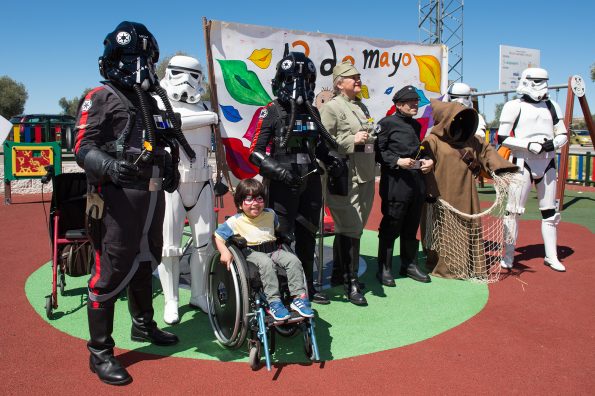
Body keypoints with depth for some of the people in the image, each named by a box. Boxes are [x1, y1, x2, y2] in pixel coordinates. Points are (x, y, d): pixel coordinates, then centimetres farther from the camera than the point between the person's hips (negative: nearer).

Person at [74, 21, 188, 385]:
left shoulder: (149, 101, 20)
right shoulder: (101, 99, -6)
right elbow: (84, 147, -15)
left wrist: (168, 165, 13)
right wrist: (110, 166, -33)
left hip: (152, 194, 9)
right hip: (119, 196, -8)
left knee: (145, 263, 21)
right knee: (111, 272, -6)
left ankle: (143, 325, 40)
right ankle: (100, 353, 7)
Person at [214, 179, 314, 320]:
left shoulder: (270, 214, 10)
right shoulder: (235, 221, -2)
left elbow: (278, 228, 31)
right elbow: (218, 237, 3)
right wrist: (224, 252, -12)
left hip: (273, 249, 4)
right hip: (251, 252, -4)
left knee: (293, 260, -22)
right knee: (266, 264, -37)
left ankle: (299, 297, -19)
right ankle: (273, 302, -32)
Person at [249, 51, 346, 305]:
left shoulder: (312, 112, 13)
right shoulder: (271, 112, -5)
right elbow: (256, 152, -10)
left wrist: (333, 161, 7)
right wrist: (276, 169, -25)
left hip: (310, 182, 6)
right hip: (282, 185, -6)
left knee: (307, 237, 15)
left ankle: (307, 287, 30)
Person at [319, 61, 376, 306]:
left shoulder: (362, 107, 20)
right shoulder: (331, 107, -7)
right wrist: (352, 140, -18)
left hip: (366, 178, 8)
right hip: (345, 179, -8)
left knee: (346, 229, 15)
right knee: (351, 230, -7)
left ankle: (339, 271, 28)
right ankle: (350, 282, 3)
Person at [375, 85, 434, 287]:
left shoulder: (416, 125, 18)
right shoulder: (387, 123, -5)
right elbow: (378, 151, -9)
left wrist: (428, 160, 9)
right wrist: (397, 161, -19)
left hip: (417, 182, 7)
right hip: (395, 182, -7)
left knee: (411, 227, 15)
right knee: (390, 227, -2)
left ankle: (409, 264, 28)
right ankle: (384, 269, 8)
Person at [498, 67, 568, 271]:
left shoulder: (552, 106, 12)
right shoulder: (514, 106, -3)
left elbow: (563, 135, 14)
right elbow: (502, 138, -7)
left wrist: (553, 143, -8)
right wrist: (528, 145, -18)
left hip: (547, 163, 5)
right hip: (522, 162, -5)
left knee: (550, 212, 9)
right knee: (514, 211, -6)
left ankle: (551, 256, 20)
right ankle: (508, 255, 6)